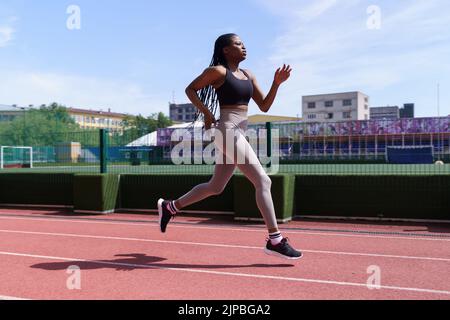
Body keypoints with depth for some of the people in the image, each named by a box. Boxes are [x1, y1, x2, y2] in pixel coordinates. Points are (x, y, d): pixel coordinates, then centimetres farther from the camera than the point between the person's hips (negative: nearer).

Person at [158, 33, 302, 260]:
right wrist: (207, 113, -8)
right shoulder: (218, 71, -4)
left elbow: (264, 106, 14)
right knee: (263, 181, -12)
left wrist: (277, 82, 1)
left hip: (239, 135, 9)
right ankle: (275, 240, -7)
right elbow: (190, 89, 2)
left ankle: (170, 207, 30)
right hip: (228, 131, -9)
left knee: (215, 188, 15)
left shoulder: (248, 75, 17)